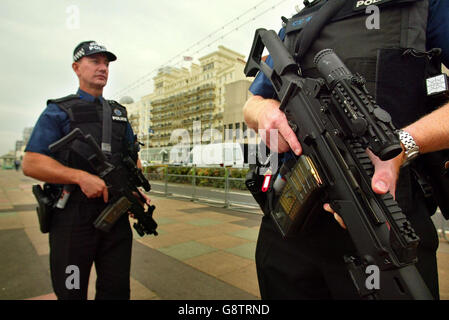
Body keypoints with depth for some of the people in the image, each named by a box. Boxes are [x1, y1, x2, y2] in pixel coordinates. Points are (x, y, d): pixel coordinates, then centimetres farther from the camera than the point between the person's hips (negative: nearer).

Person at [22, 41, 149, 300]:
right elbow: (31, 164, -7)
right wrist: (81, 176, -22)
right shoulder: (58, 111, 1)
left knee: (116, 291, 13)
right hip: (73, 219, -3)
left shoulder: (120, 113, 14)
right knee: (72, 292, 11)